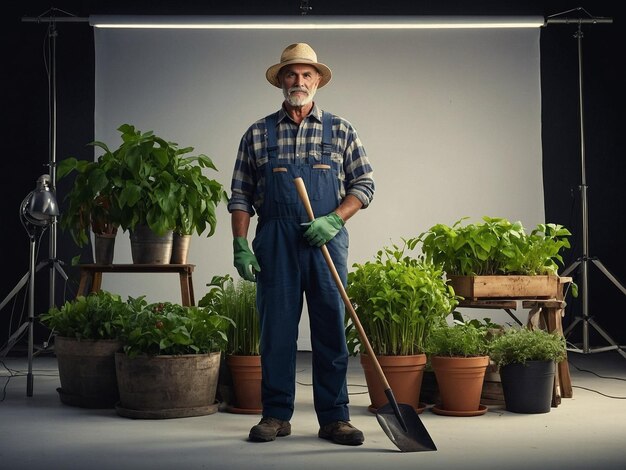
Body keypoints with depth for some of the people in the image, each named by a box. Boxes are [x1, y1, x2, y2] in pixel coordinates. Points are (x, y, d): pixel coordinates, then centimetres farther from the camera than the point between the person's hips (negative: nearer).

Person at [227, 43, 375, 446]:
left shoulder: (340, 131, 10)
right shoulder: (258, 134, 10)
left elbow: (364, 183, 7)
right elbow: (240, 195, 8)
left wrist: (334, 220, -8)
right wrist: (240, 244, -2)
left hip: (327, 241, 0)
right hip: (274, 243, 0)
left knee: (331, 329, 1)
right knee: (276, 329, 3)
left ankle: (334, 418, 7)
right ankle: (276, 416, 12)